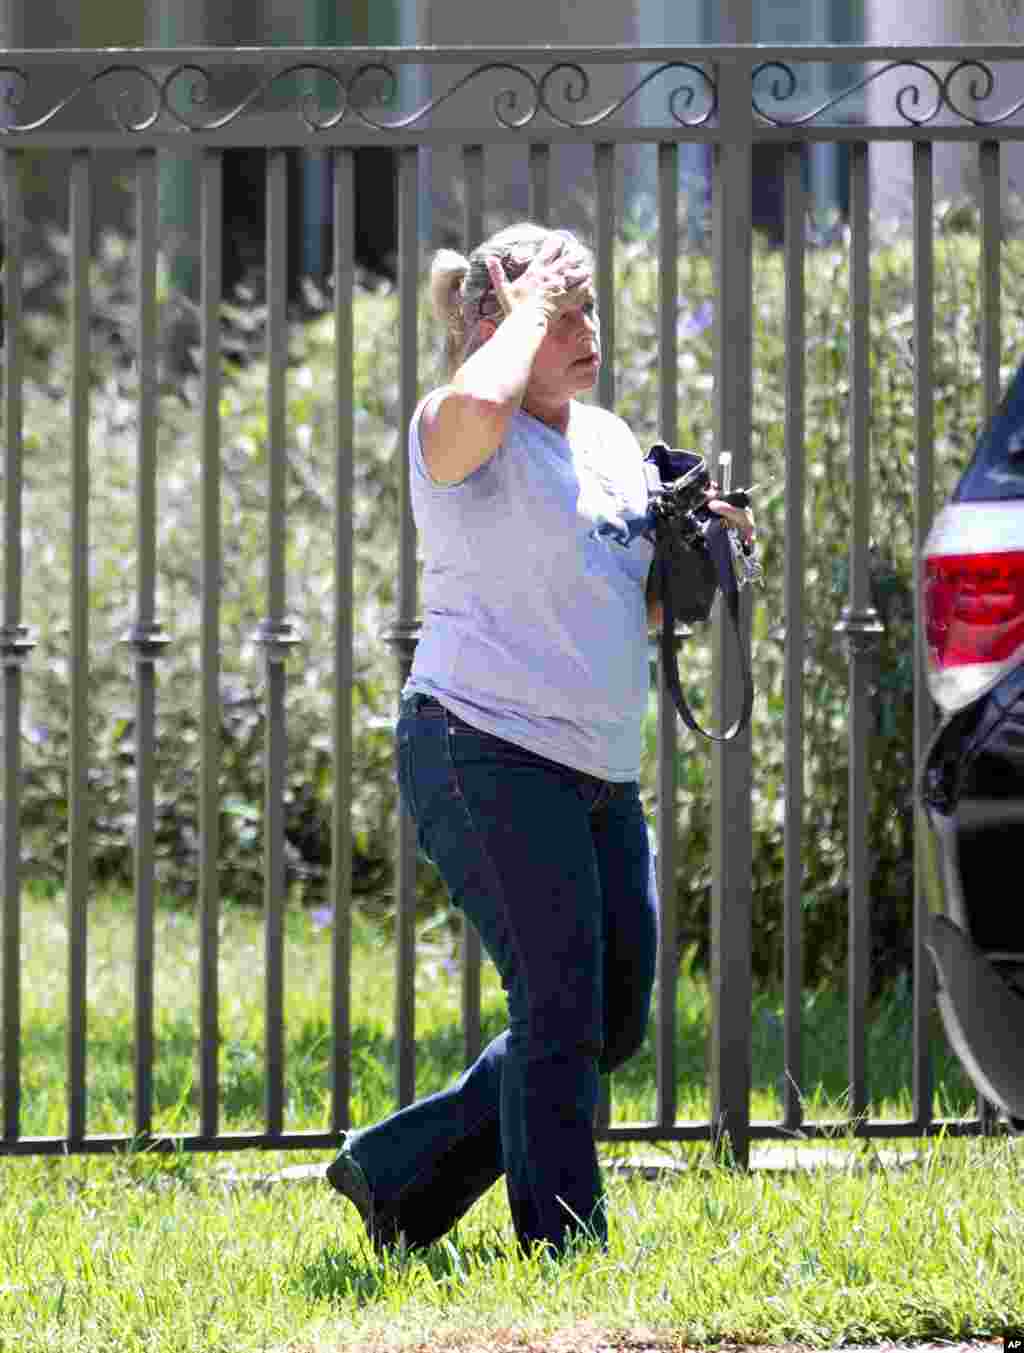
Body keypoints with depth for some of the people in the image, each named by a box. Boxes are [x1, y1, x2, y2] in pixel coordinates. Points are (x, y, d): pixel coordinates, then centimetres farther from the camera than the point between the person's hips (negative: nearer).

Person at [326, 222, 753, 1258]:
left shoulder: (610, 440, 17)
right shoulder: (454, 434, -7)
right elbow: (479, 403, -35)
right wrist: (530, 306, -17)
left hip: (600, 774, 9)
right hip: (485, 754, -9)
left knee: (614, 1022, 10)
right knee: (561, 1010, -9)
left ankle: (398, 1172, 20)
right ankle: (562, 1246, -1)